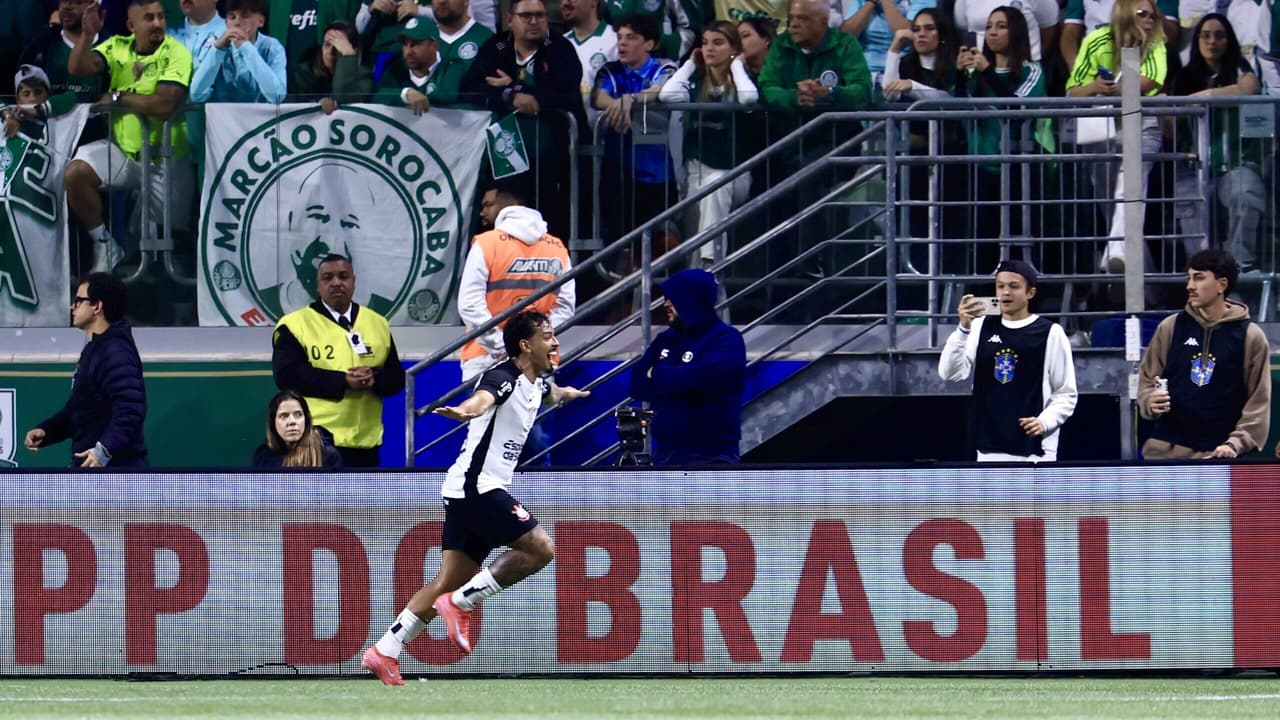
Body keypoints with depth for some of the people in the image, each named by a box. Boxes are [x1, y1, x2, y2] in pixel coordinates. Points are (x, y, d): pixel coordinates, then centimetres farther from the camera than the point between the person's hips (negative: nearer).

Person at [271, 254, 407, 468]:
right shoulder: (294, 325, -2)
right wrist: (343, 381, -19)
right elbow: (287, 376, -13)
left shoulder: (377, 324, 14)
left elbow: (396, 377, 12)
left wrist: (374, 378, -13)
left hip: (364, 440, 5)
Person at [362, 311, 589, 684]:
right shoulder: (503, 379, -14)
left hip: (480, 490, 9)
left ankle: (384, 652, 2)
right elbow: (481, 399, -39)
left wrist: (569, 393, 65)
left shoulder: (536, 384, 16)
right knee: (540, 547, -15)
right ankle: (462, 602, -11)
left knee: (449, 580, 5)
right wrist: (465, 411, -62)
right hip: (477, 485, -9)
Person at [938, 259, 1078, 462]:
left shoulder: (1050, 334, -1)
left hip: (1034, 453, -4)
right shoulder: (982, 328, 9)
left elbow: (1066, 394, 2)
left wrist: (1045, 421, -16)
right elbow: (950, 373, -2)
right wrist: (964, 328, -15)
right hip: (989, 451, 4)